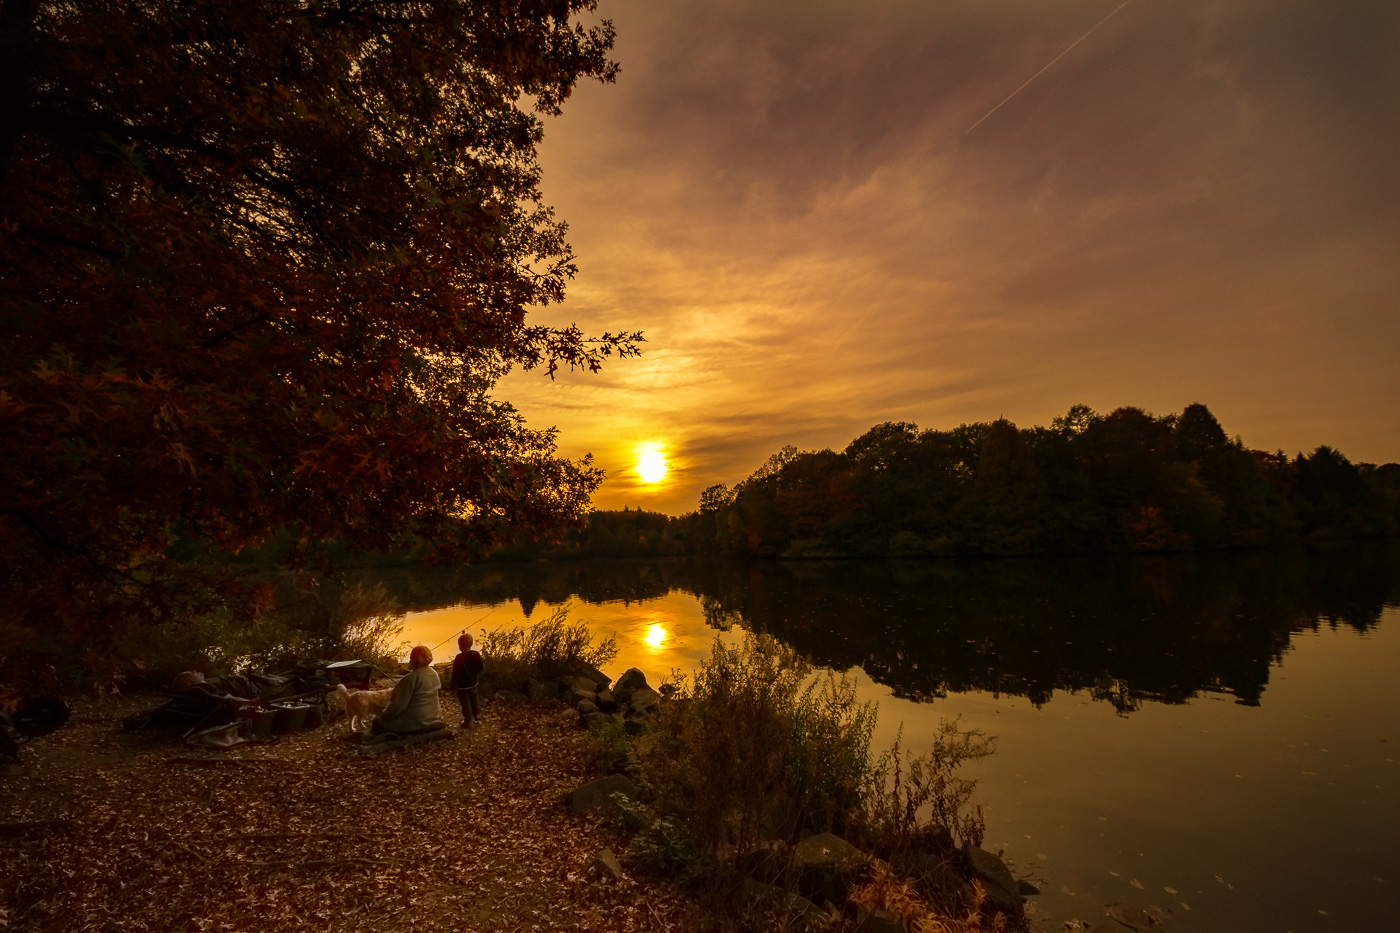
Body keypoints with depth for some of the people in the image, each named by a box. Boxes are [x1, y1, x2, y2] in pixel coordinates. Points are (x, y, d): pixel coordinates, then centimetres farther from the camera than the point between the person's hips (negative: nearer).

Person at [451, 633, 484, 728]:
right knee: (475, 701, 23)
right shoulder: (476, 654, -8)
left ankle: (468, 722, 17)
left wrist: (453, 685, -7)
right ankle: (477, 716, 38)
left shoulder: (459, 658, -25)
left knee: (466, 704, 8)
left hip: (463, 686, -6)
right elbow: (480, 668, 4)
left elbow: (456, 673, -19)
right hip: (474, 683, 6)